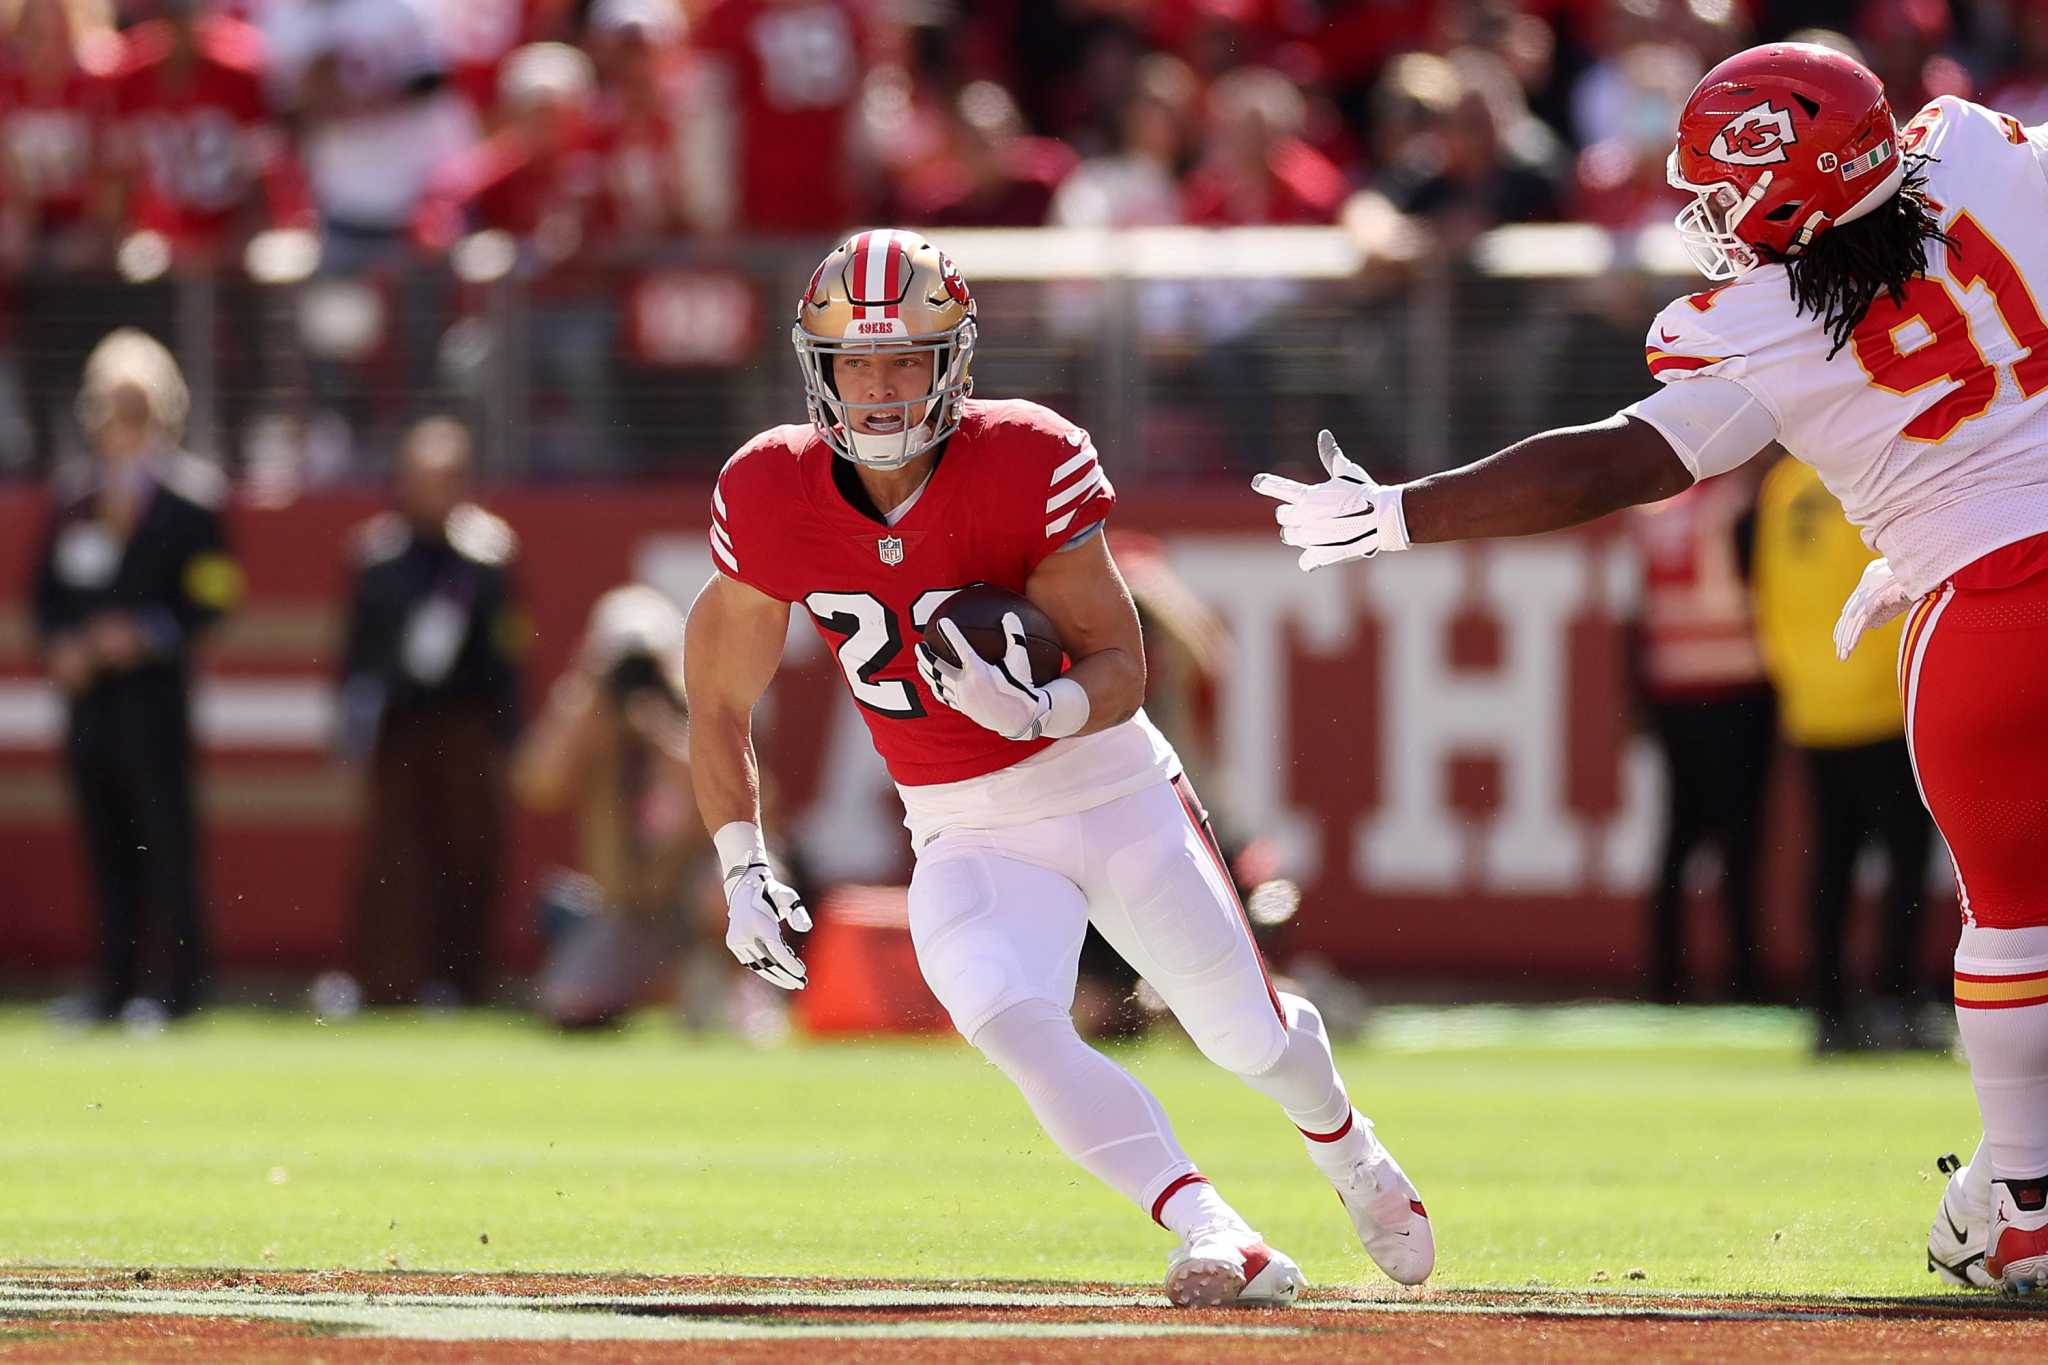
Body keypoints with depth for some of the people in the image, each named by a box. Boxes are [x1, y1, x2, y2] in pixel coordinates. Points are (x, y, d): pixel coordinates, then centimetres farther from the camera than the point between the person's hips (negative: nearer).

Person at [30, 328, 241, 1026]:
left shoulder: (189, 493, -2)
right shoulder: (75, 494, 15)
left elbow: (214, 596, -6)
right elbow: (46, 588, 18)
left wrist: (146, 634, -15)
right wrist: (59, 646, 0)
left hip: (154, 688, -6)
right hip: (87, 691, 6)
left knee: (166, 837, -7)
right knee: (107, 849, 8)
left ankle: (183, 986, -5)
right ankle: (116, 988, 11)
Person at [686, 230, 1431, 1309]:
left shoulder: (1025, 465, -20)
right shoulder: (772, 499, -12)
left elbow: (1121, 666, -16)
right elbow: (719, 700, 1)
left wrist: (1040, 712, -37)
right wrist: (741, 872, -4)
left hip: (1118, 791, -1)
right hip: (966, 840, 1)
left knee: (1253, 1040, 9)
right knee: (1012, 1026, -28)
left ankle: (1350, 1155, 44)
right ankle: (1218, 1243, -28)